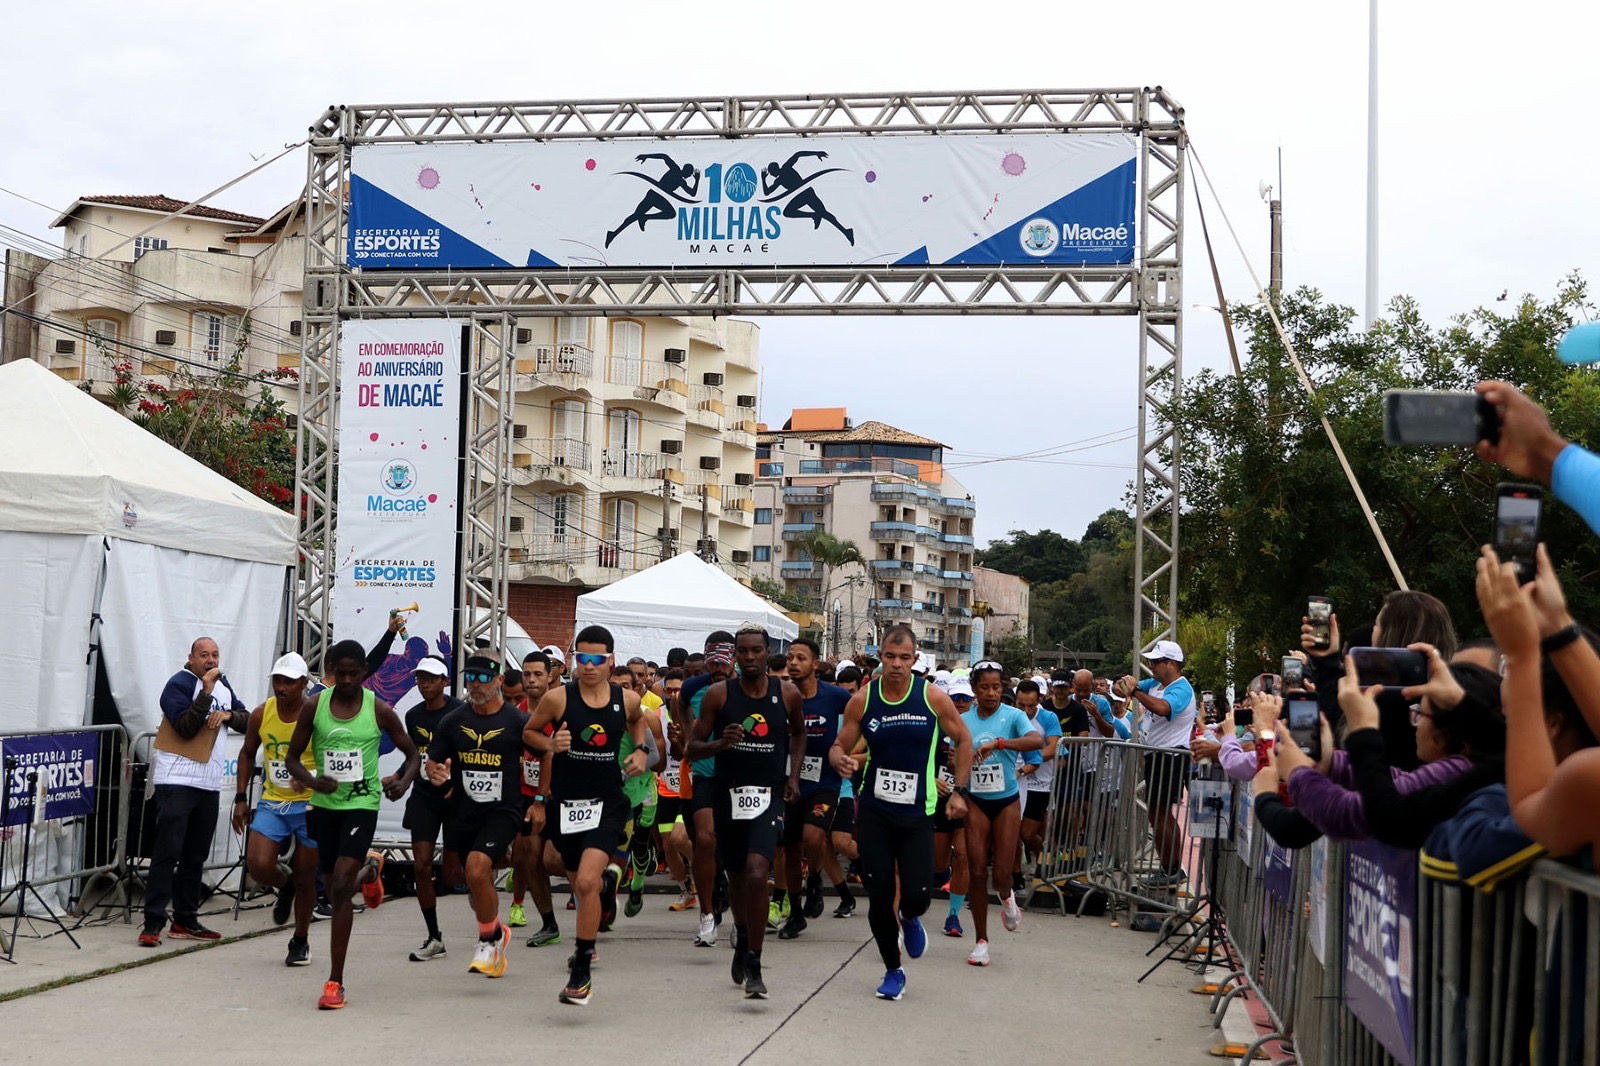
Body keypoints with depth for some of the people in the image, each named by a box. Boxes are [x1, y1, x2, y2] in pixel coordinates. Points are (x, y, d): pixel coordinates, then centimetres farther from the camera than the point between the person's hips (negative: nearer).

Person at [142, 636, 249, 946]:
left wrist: (228, 714, -5)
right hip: (177, 781, -7)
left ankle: (185, 921, 18)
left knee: (196, 855, 11)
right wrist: (207, 692, -23)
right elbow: (186, 728, -18)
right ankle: (153, 924, -10)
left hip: (209, 783, 7)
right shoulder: (179, 684, -7)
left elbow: (247, 721, 15)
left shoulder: (223, 685, 15)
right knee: (167, 853, -10)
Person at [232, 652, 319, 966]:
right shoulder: (261, 715, -1)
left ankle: (300, 941, 25)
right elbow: (247, 753, 14)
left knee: (305, 877, 5)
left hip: (309, 804, -3)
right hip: (272, 802, 3)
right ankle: (285, 885, 22)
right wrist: (241, 797, 8)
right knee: (258, 865, -14)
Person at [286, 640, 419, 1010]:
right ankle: (368, 869, 53)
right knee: (334, 891, 14)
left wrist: (404, 780, -13)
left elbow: (411, 753, 8)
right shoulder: (315, 706, 0)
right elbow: (293, 757, 6)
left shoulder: (379, 710, -4)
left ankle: (335, 982, -11)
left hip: (362, 805, -3)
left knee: (340, 888, -16)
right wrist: (312, 781, -16)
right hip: (325, 805, 3)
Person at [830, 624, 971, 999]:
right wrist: (841, 759, -19)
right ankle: (893, 971, 20)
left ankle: (910, 919, 31)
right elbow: (839, 746, 5)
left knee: (916, 894, -9)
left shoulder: (933, 698, -6)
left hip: (917, 813, -1)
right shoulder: (862, 701, -3)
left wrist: (959, 791, 3)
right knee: (879, 895, 0)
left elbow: (963, 741, 7)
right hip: (874, 810, 1)